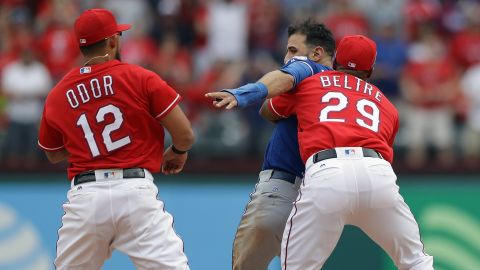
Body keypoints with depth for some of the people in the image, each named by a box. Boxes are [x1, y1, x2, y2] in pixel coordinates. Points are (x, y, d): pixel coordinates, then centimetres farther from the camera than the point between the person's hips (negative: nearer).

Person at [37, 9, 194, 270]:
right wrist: (178, 152, 23)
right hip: (135, 190, -3)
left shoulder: (57, 96, 11)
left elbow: (53, 155, 27)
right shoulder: (141, 79, 1)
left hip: (84, 196, 3)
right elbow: (185, 135, 1)